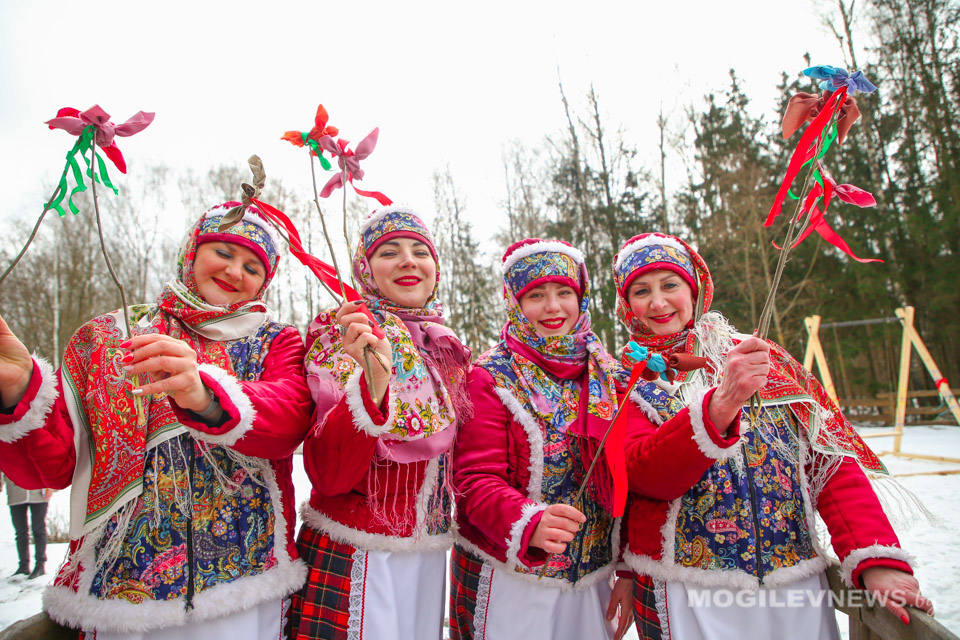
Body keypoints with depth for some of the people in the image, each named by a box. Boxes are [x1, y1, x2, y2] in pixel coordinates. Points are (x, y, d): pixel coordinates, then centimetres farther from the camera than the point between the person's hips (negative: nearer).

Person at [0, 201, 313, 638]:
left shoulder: (276, 344, 3)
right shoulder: (104, 337, 8)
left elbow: (289, 419, -19)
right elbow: (52, 466, 2)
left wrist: (206, 395, -37)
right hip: (118, 585, 2)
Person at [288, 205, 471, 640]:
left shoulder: (444, 349, 5)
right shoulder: (346, 335, -12)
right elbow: (328, 475, -22)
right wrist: (371, 382, -34)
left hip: (430, 554, 6)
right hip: (355, 559, -5)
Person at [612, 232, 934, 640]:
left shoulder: (766, 359, 5)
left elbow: (832, 461, 1)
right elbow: (640, 473, -18)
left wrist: (876, 560, -12)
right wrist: (720, 405, -32)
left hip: (797, 587, 3)